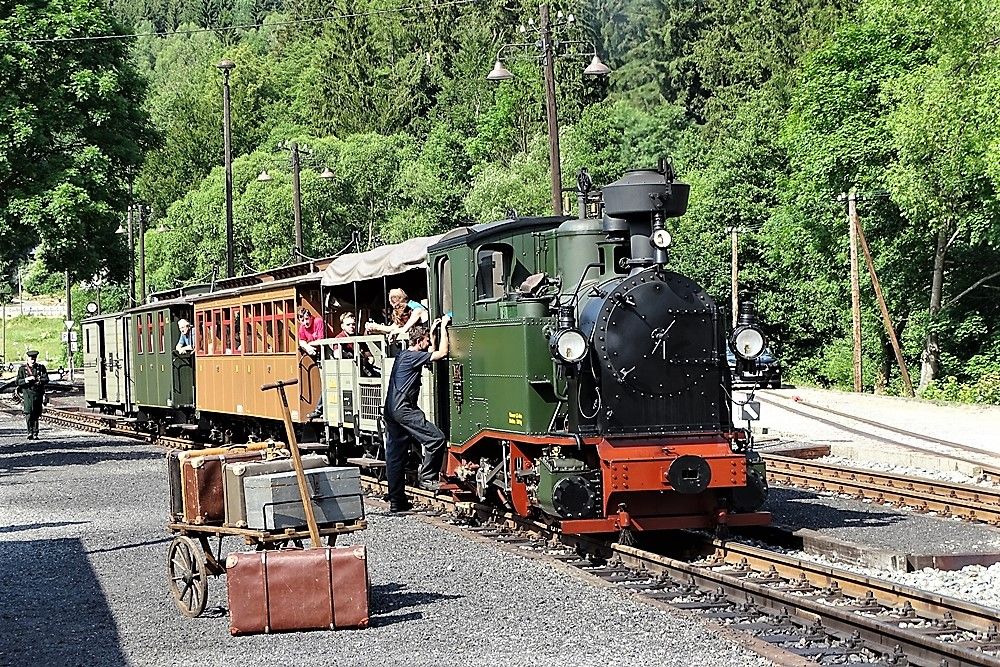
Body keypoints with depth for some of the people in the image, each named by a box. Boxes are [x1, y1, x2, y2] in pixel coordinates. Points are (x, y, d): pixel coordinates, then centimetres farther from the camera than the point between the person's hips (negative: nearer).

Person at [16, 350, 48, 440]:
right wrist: (26, 380, -14)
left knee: (36, 414, 5)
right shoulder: (22, 369, 7)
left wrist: (36, 380, -15)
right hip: (27, 393, -2)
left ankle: (35, 434, 11)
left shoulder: (41, 368, 9)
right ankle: (30, 432, -18)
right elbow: (18, 382, 2)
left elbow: (46, 380, 0)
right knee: (29, 412, -17)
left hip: (38, 393, 2)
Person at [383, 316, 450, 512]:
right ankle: (426, 477, -6)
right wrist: (443, 326, -6)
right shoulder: (413, 356, -10)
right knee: (436, 438, -12)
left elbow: (431, 354, 34)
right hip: (403, 409, -10)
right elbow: (442, 353, -14)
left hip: (391, 411, 10)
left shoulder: (403, 354, 18)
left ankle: (396, 502, 13)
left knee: (395, 457, 10)